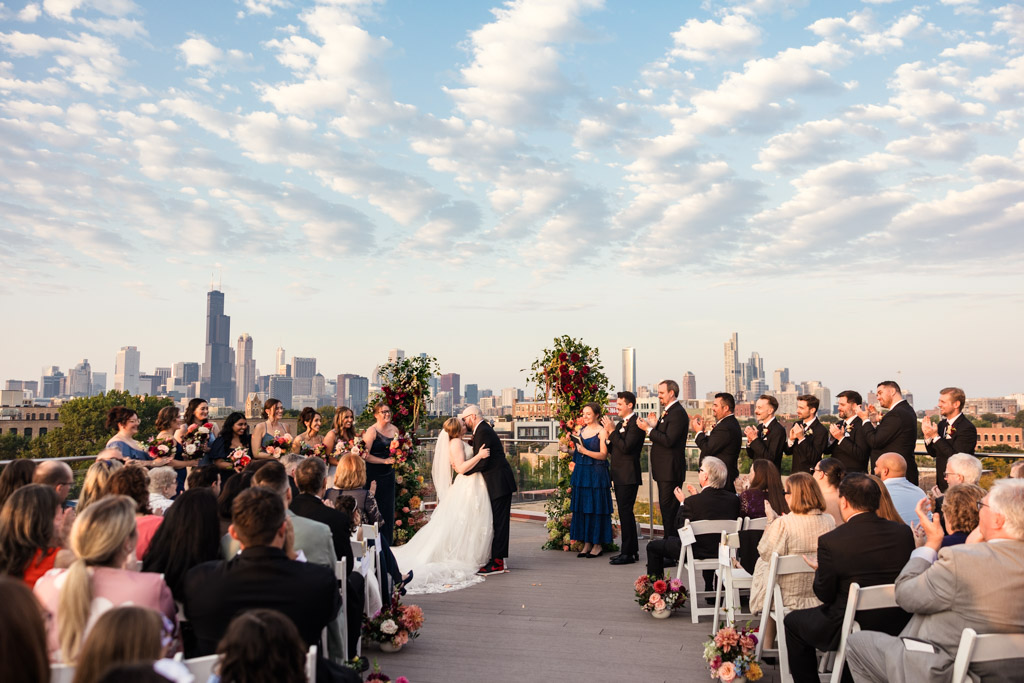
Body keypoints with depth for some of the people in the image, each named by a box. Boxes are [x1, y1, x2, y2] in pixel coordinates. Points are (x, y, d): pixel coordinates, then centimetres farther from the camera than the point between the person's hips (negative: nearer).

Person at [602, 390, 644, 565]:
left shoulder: (635, 424, -14)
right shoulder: (621, 424, 16)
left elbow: (626, 447, -24)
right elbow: (612, 450, 15)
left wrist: (612, 431, -18)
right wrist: (607, 434, -1)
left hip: (628, 476, -10)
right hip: (619, 476, 10)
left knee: (625, 513, -7)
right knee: (625, 513, 15)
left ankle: (628, 553, -1)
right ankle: (632, 550, 24)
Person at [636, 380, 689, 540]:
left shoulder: (678, 413, -16)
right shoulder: (668, 411, 16)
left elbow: (668, 440, -24)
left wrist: (648, 429, -19)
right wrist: (654, 425, 3)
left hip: (670, 470, -11)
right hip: (664, 470, 11)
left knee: (668, 509, -8)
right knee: (666, 508, 15)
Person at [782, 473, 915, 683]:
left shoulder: (830, 541, -21)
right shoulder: (903, 532, -8)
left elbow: (825, 595, -11)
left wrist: (819, 570, 9)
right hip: (896, 626, 5)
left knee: (792, 621, 19)